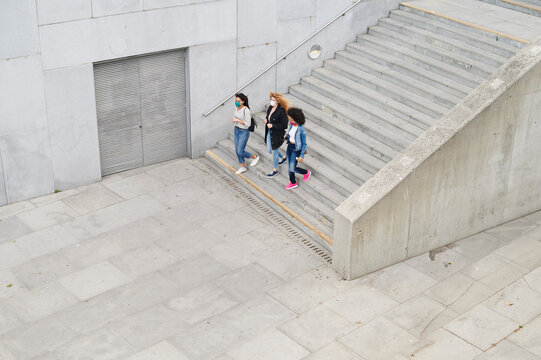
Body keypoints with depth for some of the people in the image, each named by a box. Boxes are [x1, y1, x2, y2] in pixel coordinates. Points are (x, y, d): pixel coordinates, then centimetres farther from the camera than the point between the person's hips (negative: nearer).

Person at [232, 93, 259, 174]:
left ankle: (254, 157, 21)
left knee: (240, 152, -4)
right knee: (237, 151, 12)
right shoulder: (237, 108, 2)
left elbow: (248, 124, -22)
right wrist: (234, 120, -2)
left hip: (244, 132, -8)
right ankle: (242, 167, 27)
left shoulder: (246, 110, -22)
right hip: (236, 130, 8)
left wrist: (238, 120, -24)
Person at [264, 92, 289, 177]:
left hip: (277, 135, -8)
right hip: (269, 132, 8)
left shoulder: (281, 111, -25)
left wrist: (272, 125, -26)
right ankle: (283, 157, 48)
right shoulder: (270, 107, -1)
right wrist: (266, 120, -5)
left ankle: (275, 170, 25)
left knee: (274, 152, 6)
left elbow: (284, 125, -22)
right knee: (269, 150, 22)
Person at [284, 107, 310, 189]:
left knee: (293, 169, -1)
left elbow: (304, 144, -18)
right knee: (290, 166, 15)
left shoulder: (302, 129, -26)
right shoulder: (291, 125, -6)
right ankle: (293, 183, 34)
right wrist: (286, 137, -8)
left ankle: (306, 172, 27)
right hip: (289, 147, 7)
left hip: (296, 149, -7)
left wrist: (301, 156, -18)